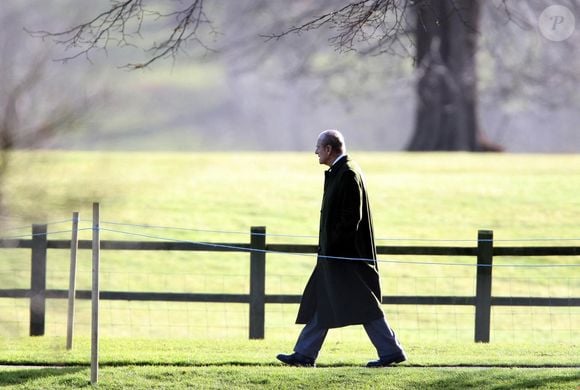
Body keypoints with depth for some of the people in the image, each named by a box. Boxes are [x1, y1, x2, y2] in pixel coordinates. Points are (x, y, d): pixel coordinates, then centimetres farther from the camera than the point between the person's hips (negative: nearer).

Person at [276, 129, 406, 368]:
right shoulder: (340, 171, 14)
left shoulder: (348, 174, -17)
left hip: (346, 255, -11)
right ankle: (304, 355, 12)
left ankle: (391, 351, -1)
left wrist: (332, 246, -18)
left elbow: (351, 217, -22)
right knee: (321, 302, 10)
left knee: (363, 305, -6)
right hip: (337, 255, 11)